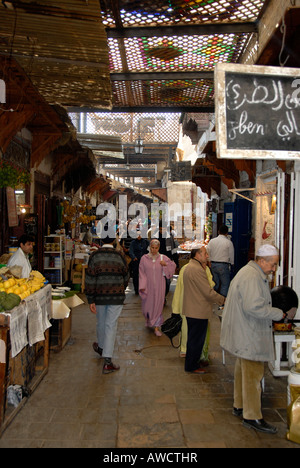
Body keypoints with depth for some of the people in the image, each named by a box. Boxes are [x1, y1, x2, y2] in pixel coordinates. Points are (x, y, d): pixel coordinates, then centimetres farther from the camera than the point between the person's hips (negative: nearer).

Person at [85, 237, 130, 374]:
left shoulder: (95, 256, -5)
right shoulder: (119, 256, -4)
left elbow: (90, 279, -7)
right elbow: (126, 277, 5)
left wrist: (91, 300, -2)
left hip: (100, 296, 1)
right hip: (116, 297, -1)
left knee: (101, 323, 21)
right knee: (111, 326, 2)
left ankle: (101, 347, 45)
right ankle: (107, 362, 2)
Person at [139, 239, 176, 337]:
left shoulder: (163, 258, -1)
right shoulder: (144, 258, -2)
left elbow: (173, 266, 9)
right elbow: (142, 273, -1)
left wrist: (165, 265, -10)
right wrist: (142, 286, -7)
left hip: (159, 286, 0)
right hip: (148, 286, 0)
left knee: (158, 305, 1)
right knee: (147, 304, 12)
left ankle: (156, 327, 10)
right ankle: (148, 319, 44)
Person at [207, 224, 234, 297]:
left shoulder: (212, 241, 2)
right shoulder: (228, 242, -8)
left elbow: (208, 253, 5)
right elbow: (231, 255, -1)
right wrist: (232, 264, 15)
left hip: (213, 264, 5)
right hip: (223, 265, -4)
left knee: (215, 283, 15)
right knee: (225, 284, 3)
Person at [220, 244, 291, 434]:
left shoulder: (253, 273, 15)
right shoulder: (252, 277, -22)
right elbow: (254, 307, -30)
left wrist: (273, 314, 12)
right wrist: (278, 314, -17)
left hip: (245, 334, 11)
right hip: (249, 336, -11)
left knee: (244, 370, 20)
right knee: (253, 374, -1)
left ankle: (240, 406, 34)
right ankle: (252, 416, 10)